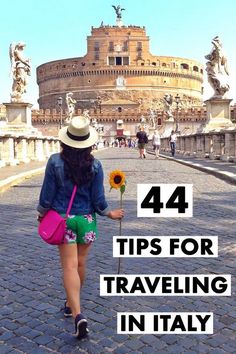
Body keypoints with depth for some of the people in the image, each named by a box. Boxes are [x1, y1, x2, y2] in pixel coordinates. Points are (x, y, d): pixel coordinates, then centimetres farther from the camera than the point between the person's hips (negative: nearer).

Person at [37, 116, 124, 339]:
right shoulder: (94, 165, -8)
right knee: (80, 263, 18)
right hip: (86, 219, 2)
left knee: (70, 265, 0)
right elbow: (98, 199, -6)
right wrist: (110, 213, 12)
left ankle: (77, 314, -12)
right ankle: (71, 303, 38)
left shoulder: (55, 162, -11)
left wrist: (42, 213, 12)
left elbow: (47, 193, -6)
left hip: (62, 219, -2)